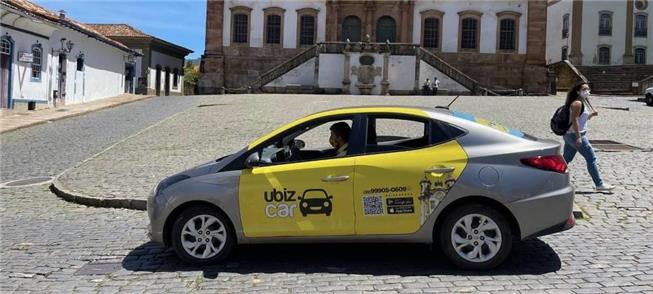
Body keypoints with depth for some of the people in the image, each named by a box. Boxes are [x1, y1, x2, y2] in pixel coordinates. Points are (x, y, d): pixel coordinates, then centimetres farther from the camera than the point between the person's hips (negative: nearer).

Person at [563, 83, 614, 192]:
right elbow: (574, 120, -22)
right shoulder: (577, 103, -15)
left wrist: (591, 115, 4)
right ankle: (599, 184, 2)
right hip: (575, 135, -10)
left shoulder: (582, 103, 16)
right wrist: (578, 137, -26)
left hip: (570, 135, 10)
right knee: (591, 158, -4)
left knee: (566, 159, 12)